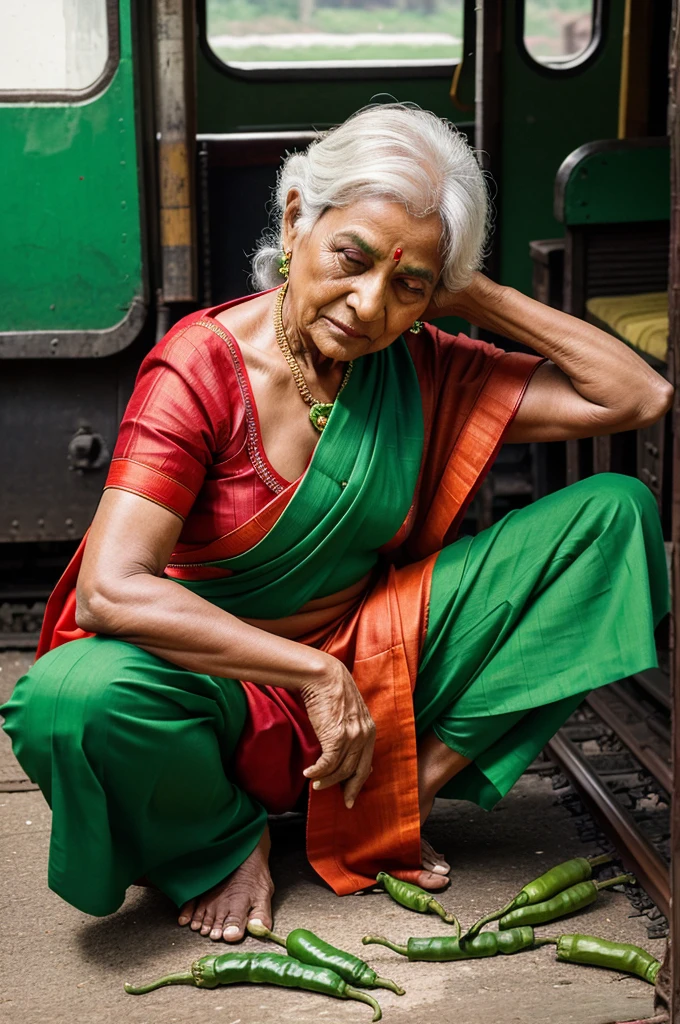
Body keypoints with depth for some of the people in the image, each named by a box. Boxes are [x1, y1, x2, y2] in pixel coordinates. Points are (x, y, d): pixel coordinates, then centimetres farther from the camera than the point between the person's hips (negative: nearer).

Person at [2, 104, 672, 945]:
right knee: (74, 698, -40)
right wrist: (313, 672, -29)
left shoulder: (426, 372, -3)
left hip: (376, 661, 4)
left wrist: (481, 300, -12)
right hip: (220, 673, -4)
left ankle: (412, 789, -5)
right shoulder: (202, 365, -18)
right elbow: (110, 590, -28)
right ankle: (227, 840, -4)